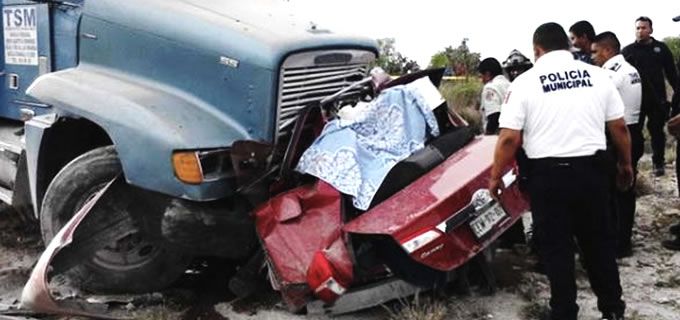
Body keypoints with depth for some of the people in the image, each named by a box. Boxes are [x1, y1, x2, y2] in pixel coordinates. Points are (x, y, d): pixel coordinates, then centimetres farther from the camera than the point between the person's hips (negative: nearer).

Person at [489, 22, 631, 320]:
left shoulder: (525, 82, -7)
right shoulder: (597, 75, 2)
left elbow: (509, 138, -11)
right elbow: (619, 127, 6)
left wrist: (495, 176, 1)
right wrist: (625, 163, 21)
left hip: (548, 174, -3)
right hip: (592, 169, 3)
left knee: (556, 247, 10)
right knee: (599, 241, 18)